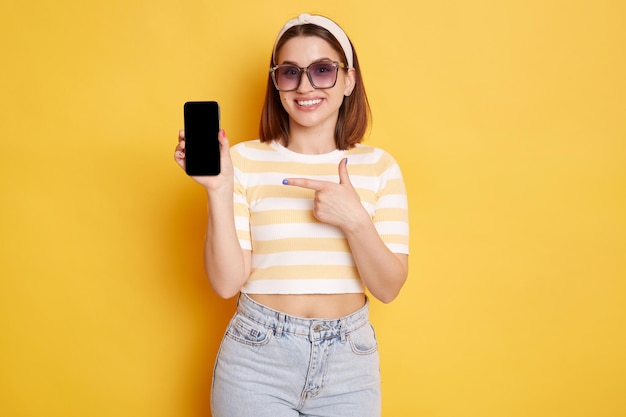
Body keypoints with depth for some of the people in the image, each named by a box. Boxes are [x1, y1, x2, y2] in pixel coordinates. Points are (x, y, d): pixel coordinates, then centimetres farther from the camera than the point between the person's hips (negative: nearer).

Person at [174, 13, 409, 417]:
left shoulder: (379, 166, -1)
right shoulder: (246, 160, -6)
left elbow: (388, 288, -5)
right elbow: (227, 283, -8)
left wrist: (354, 221, -20)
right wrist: (219, 191, -19)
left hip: (350, 360, 2)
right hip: (257, 358, -1)